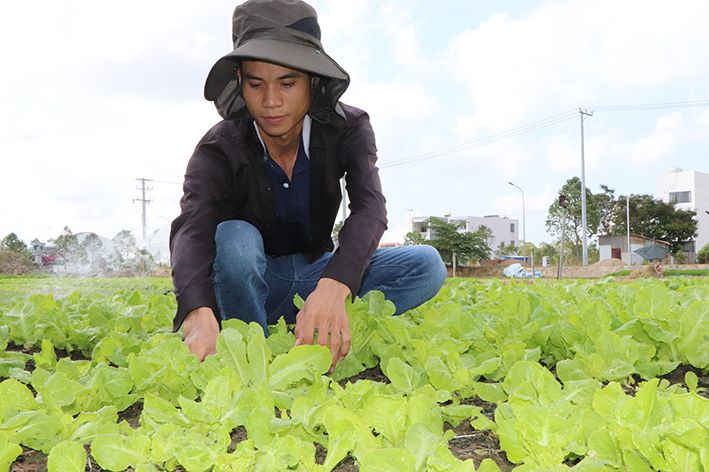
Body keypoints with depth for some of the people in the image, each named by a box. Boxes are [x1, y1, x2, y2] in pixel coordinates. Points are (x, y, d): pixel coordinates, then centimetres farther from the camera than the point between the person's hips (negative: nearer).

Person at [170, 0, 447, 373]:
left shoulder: (347, 128, -16)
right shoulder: (219, 149, -21)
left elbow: (369, 209, -33)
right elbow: (191, 228, -38)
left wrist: (332, 288, -54)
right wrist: (199, 317, -60)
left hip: (315, 273, 3)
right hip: (248, 281, -2)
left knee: (426, 265, -21)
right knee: (233, 238, -37)